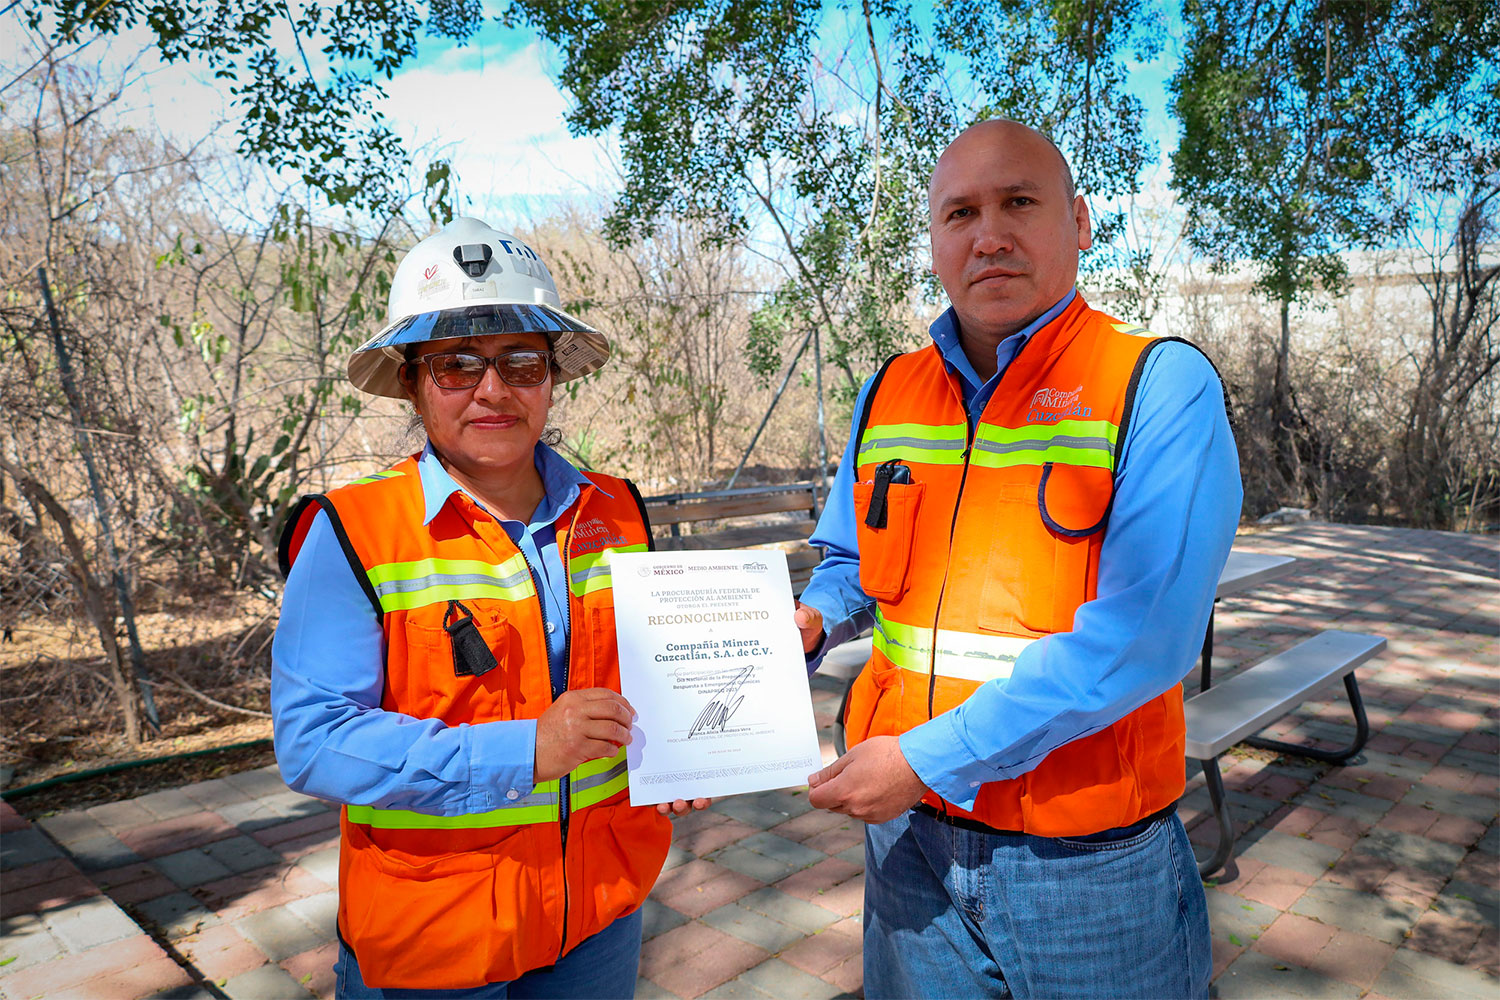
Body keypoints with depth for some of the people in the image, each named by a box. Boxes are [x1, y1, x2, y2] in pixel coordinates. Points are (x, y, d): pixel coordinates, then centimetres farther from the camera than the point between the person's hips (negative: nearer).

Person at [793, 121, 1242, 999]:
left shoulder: (1161, 385, -13)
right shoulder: (887, 395, 3)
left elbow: (1139, 635, -23)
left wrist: (931, 758, -22)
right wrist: (812, 621, -4)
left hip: (1085, 859, -4)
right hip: (909, 836, 4)